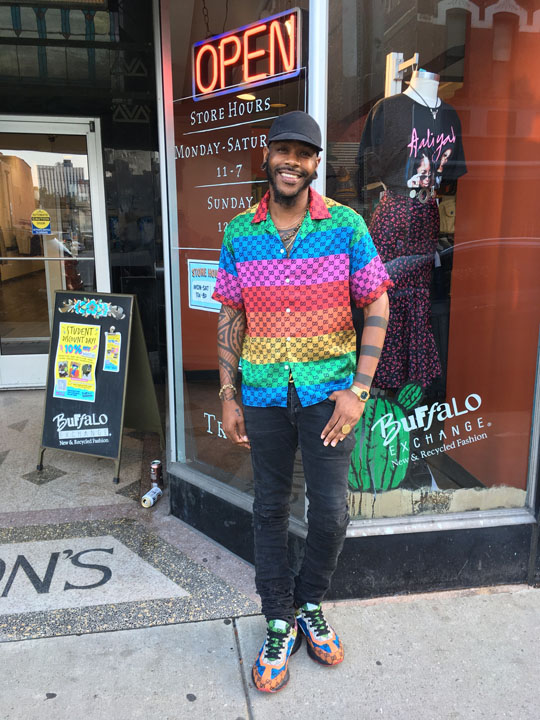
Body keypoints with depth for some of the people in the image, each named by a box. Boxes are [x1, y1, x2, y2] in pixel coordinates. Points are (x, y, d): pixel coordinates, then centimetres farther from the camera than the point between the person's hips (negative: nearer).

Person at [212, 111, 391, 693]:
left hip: (328, 391, -1)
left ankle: (309, 605, 34)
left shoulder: (346, 225, -5)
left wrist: (359, 389, -10)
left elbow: (377, 307, -3)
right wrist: (228, 396, 3)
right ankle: (279, 624, 31)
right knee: (270, 509, 12)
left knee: (331, 513, 5)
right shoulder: (239, 233, 1)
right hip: (264, 393, 2)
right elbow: (230, 317, 6)